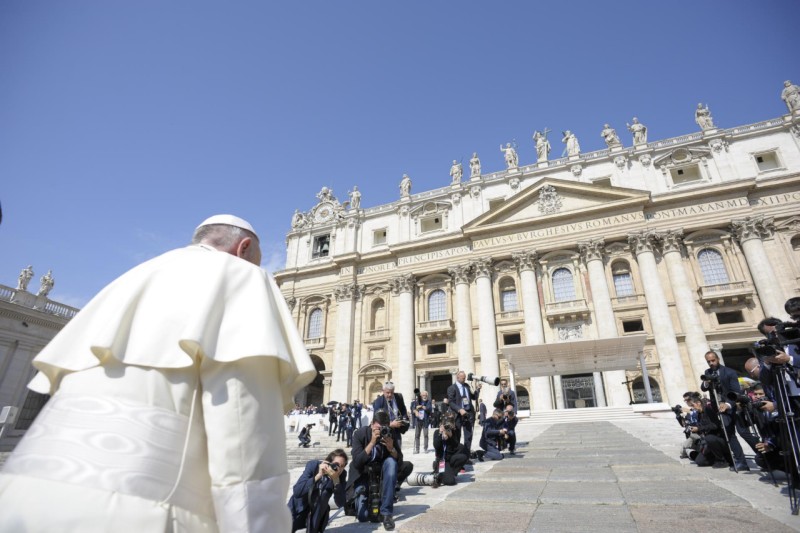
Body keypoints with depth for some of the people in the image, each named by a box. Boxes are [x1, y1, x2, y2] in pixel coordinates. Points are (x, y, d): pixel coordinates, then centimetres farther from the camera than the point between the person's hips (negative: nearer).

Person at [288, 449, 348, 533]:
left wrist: (336, 480, -36)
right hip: (299, 509, -1)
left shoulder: (342, 474, -17)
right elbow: (296, 492, -32)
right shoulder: (313, 465, -23)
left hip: (318, 513, 1)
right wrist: (318, 475, -40)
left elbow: (340, 503, -23)